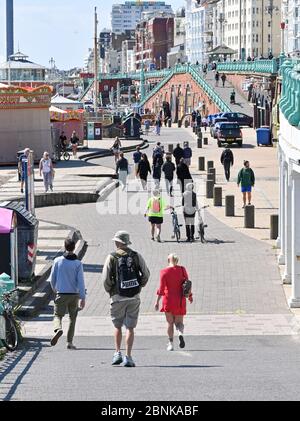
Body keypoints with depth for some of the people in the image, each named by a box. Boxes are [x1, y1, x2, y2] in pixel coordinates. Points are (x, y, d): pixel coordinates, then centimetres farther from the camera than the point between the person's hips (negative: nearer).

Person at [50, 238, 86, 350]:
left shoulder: (58, 261, -2)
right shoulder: (78, 263, -4)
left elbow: (52, 278, 2)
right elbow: (80, 281, -8)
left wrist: (54, 289, 22)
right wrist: (83, 298, -6)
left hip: (61, 294, -1)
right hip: (74, 294, 1)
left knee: (58, 315, 5)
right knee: (72, 318, 15)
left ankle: (58, 329, -28)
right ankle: (69, 342, 12)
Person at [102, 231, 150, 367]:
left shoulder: (112, 257, -4)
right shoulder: (136, 256, 2)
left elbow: (106, 279, -7)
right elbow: (146, 274, 3)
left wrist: (109, 290, 10)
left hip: (118, 296, -1)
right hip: (134, 296, 1)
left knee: (117, 326, 15)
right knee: (130, 327, 2)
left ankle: (117, 353, 9)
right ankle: (128, 357, -5)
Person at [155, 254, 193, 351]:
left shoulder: (164, 272, -7)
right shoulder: (182, 270, -1)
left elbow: (161, 288, -11)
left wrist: (157, 301, -8)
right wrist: (190, 296, 19)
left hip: (168, 300, -2)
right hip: (180, 300, 2)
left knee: (170, 322, 10)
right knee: (179, 322, 10)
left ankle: (171, 344, 9)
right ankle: (180, 334, -21)